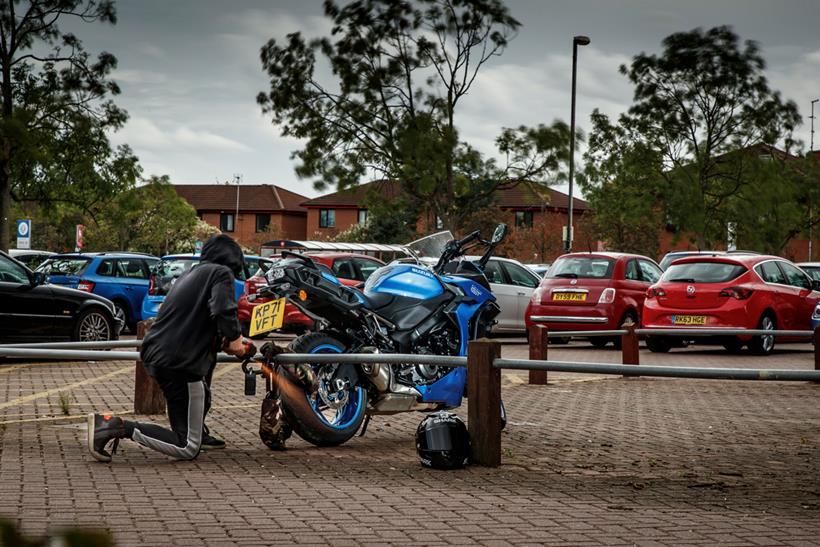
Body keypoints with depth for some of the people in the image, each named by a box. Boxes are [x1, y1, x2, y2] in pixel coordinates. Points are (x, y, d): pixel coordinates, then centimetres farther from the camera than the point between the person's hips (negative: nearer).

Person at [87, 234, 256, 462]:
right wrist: (234, 339, -2)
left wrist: (225, 341, 29)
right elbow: (224, 311, -18)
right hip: (180, 363, -9)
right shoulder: (221, 273, 0)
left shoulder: (192, 273, 25)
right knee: (188, 449, -6)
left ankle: (199, 433, 37)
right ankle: (120, 427, -19)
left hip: (154, 354, 9)